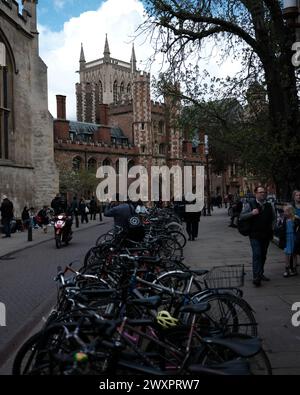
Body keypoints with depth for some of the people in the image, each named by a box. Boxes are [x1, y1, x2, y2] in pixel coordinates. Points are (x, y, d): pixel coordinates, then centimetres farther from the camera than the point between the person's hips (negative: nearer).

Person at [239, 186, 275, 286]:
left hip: (266, 234, 5)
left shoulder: (269, 205, 11)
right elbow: (241, 216, -7)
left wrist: (270, 226, 11)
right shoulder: (250, 204, -3)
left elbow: (273, 217, 26)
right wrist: (252, 213, -20)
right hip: (255, 235, -5)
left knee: (263, 255, 13)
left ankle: (260, 274, 27)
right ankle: (256, 277, -15)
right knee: (257, 255, -13)